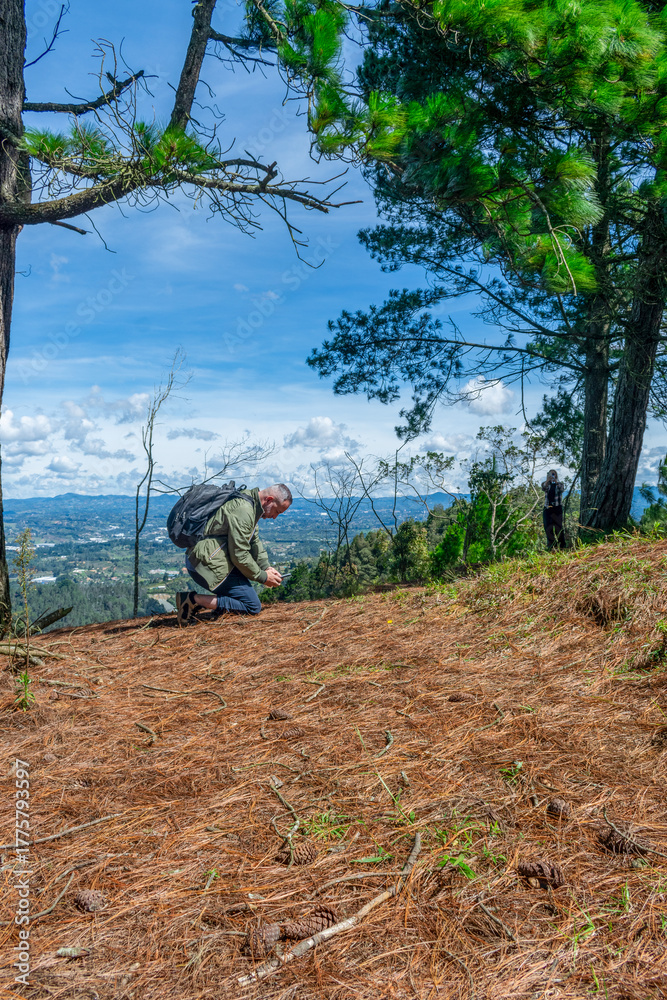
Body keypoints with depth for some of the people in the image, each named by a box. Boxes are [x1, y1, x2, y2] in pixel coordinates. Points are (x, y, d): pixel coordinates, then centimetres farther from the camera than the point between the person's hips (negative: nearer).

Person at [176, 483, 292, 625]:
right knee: (253, 607, -8)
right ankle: (195, 600, -10)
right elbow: (239, 555, -19)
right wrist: (263, 577, -7)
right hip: (208, 566, -11)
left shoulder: (249, 500, 12)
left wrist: (266, 567, 10)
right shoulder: (243, 510, -21)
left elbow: (254, 541, 21)